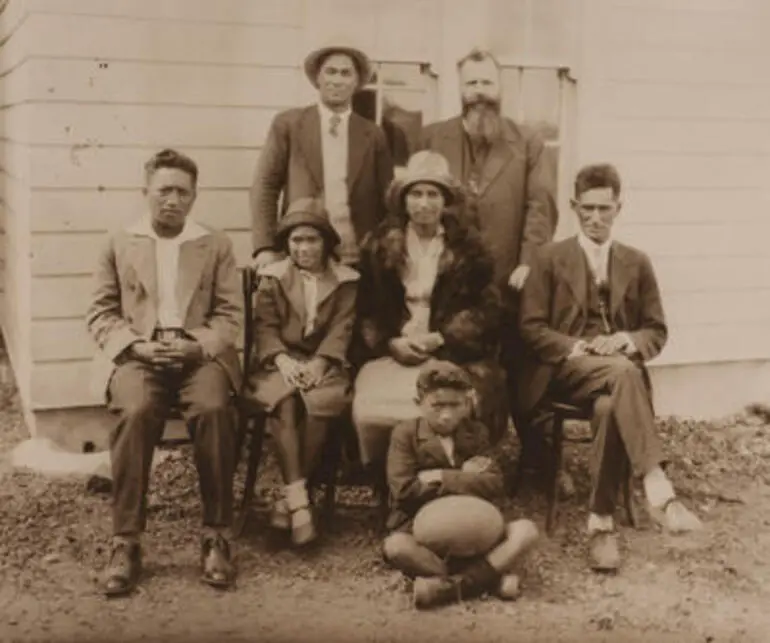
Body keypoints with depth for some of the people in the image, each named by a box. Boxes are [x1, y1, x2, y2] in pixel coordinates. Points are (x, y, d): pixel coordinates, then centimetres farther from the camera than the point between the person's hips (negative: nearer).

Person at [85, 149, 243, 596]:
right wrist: (137, 344, -9)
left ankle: (216, 537, -21)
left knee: (213, 409, -33)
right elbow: (101, 314, 10)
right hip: (137, 353, 0)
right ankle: (126, 542, -24)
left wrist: (197, 345, -12)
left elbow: (230, 315, 8)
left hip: (200, 353, 0)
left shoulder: (216, 245, 15)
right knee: (135, 413, -33)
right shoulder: (120, 245, 16)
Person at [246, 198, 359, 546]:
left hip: (323, 363, 0)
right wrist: (283, 360, -17)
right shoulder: (272, 277, 12)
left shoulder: (344, 280, 11)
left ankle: (288, 497, -22)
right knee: (284, 401, -33)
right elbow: (265, 327, 2)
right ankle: (298, 498, -35)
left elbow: (341, 329, 0)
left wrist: (318, 363, -17)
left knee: (320, 403, -32)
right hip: (280, 363, 0)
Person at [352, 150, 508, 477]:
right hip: (392, 352, 1)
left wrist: (440, 339, -12)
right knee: (369, 408, -26)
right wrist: (391, 342, -10)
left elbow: (484, 309, 1)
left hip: (452, 354, -1)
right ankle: (380, 472, 1)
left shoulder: (467, 245, 6)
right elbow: (367, 309, 8)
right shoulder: (380, 244, 8)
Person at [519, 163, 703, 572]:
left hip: (621, 366, 2)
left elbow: (657, 332, 14)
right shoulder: (551, 259, 9)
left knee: (610, 406, -36)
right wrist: (577, 347, -15)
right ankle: (657, 487, -46)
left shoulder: (637, 263, 16)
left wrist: (627, 341, -10)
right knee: (622, 372, -37)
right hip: (567, 369, -2)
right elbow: (531, 327, 2)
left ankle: (600, 521, -31)